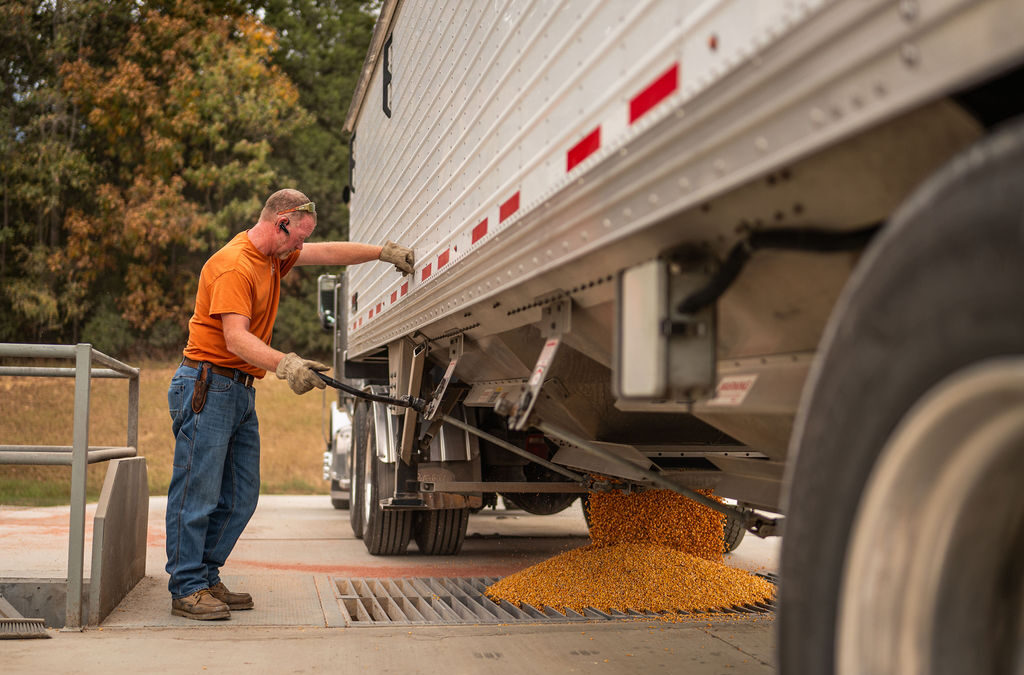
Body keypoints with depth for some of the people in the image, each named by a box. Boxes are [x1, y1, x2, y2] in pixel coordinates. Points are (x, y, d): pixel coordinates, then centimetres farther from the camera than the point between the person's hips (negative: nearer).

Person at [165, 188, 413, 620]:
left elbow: (328, 253, 23)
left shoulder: (273, 257, 13)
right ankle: (187, 590, 0)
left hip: (241, 391, 10)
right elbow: (235, 339, -28)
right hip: (207, 387, -10)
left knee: (240, 498, 9)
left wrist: (384, 252, 21)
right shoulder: (235, 266, -18)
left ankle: (206, 579, 17)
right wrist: (286, 365, -41)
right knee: (197, 494, -6)